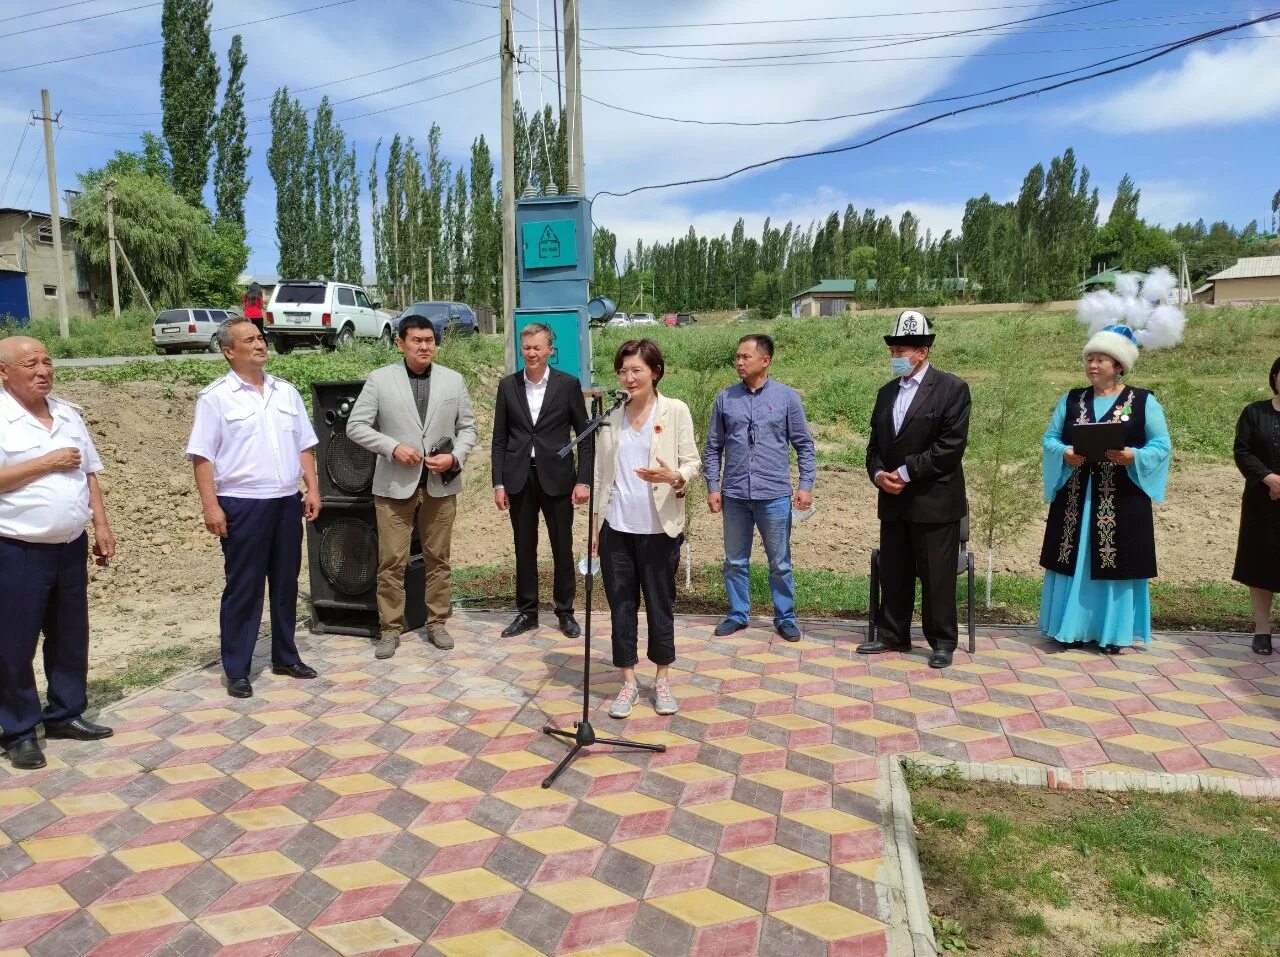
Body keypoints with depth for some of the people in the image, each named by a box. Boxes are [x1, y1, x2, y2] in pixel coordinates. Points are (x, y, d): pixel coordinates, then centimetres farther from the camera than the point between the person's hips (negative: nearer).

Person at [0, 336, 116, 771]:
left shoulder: (68, 414, 9)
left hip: (71, 546, 6)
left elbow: (89, 474, 14)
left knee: (70, 637, 15)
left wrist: (101, 526, 8)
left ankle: (65, 714, 29)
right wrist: (48, 462, -18)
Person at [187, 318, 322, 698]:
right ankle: (237, 670, 15)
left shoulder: (287, 392, 10)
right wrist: (211, 506, -14)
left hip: (287, 501, 5)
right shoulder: (215, 397, -5)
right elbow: (202, 456, -8)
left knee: (286, 583, 13)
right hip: (242, 504, -5)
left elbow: (304, 446, 13)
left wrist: (312, 489, 5)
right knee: (243, 588, 3)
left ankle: (285, 657, 28)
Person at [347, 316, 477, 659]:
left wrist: (455, 456, -9)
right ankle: (390, 629, 14)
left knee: (438, 558, 10)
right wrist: (392, 447, -15)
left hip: (440, 484, 2)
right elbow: (356, 426, -1)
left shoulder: (453, 380, 5)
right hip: (395, 485, -2)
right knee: (391, 561, 2)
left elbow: (468, 427, 9)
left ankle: (437, 623, 23)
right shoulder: (379, 379, -1)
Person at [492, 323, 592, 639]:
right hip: (519, 478, 2)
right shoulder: (508, 385, 4)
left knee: (563, 548, 6)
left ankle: (565, 611, 21)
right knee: (524, 548, 10)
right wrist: (498, 483, 0)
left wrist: (583, 480, -7)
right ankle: (526, 612, 22)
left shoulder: (568, 384, -2)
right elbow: (499, 439, 6)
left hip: (556, 477, -2)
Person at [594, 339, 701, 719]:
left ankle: (662, 679, 26)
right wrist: (596, 525, 8)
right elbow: (601, 473, 9)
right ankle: (628, 682, 21)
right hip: (616, 528, 3)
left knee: (660, 604, 9)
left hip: (659, 528, -3)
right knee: (621, 605, 8)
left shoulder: (676, 410, -3)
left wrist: (673, 477, -26)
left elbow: (692, 463, -4)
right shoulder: (612, 416, 7)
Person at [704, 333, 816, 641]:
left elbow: (804, 445, 2)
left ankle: (785, 618, 21)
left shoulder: (787, 397, 0)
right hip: (734, 496, 2)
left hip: (774, 496, -2)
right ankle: (737, 614, 26)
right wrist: (713, 487, 3)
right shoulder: (725, 399, 5)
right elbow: (713, 447, 9)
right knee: (735, 561, 12)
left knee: (780, 563, 8)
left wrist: (806, 485, -5)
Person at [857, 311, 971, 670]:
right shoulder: (887, 392, 12)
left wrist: (906, 472, -15)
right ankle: (892, 635, 25)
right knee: (893, 575, 12)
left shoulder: (952, 388, -7)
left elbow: (951, 446, -14)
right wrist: (878, 473, -6)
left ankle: (942, 642, 17)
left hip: (934, 501, -6)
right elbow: (874, 444, 14)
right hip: (893, 501, 6)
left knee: (936, 577, 3)